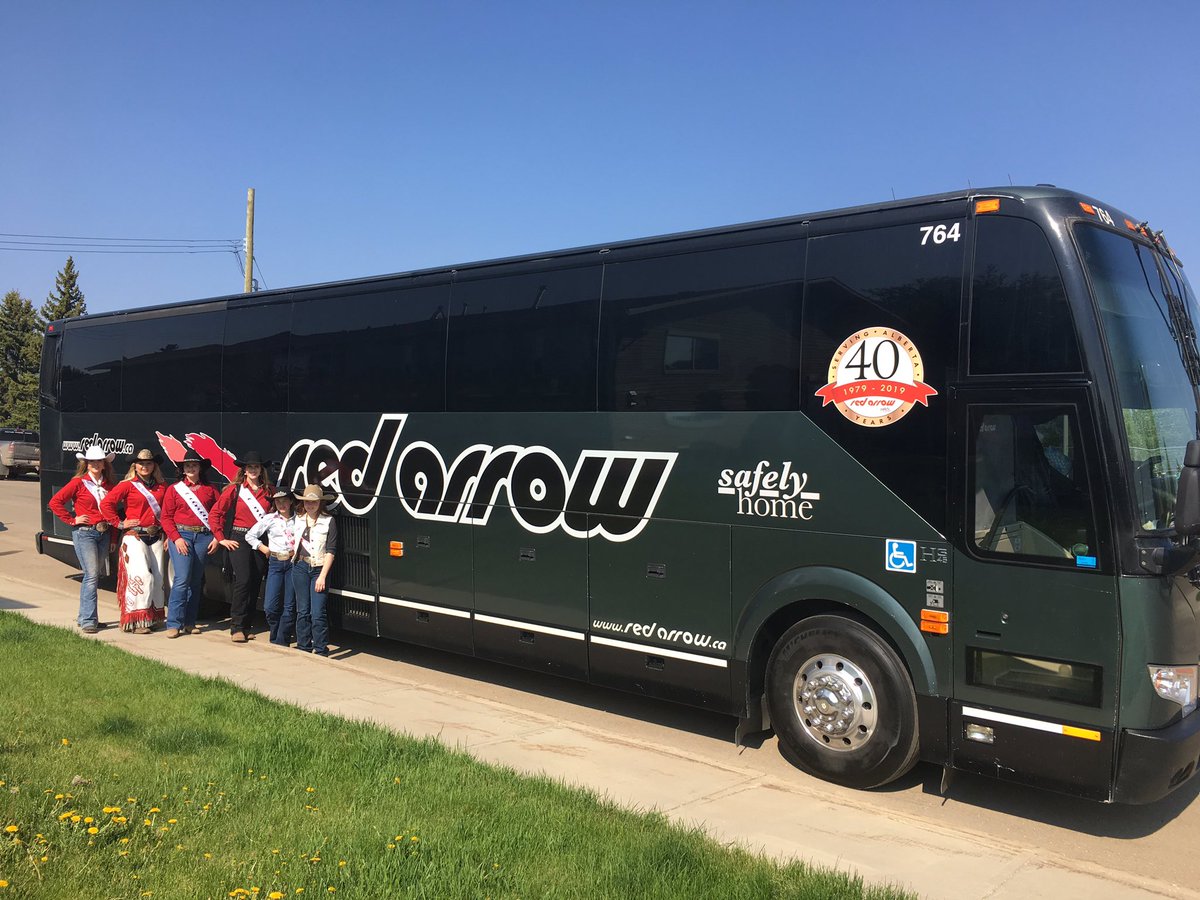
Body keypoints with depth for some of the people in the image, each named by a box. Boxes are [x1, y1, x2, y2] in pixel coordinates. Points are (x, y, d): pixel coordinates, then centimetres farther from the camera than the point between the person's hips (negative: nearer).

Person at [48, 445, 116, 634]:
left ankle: (84, 616, 23)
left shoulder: (108, 485, 11)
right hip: (84, 533, -5)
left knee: (94, 576, 11)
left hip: (104, 533, 5)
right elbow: (55, 502, -7)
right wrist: (72, 520, -8)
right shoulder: (78, 483, -4)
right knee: (92, 576, -12)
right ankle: (88, 621, -10)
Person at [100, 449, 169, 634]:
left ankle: (155, 617, 15)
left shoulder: (162, 485, 11)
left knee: (158, 578, 5)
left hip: (156, 537, 5)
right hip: (135, 537, -5)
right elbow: (105, 504, -7)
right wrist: (119, 523, -7)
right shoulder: (128, 485, -2)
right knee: (142, 576, -14)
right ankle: (137, 621, -8)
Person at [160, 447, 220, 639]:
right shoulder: (174, 489, 7)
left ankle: (189, 623, 15)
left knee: (196, 581, 7)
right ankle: (174, 624, -7)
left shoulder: (210, 489, 10)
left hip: (204, 537, 2)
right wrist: (176, 538, -10)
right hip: (180, 535, -2)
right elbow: (166, 517, 2)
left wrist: (216, 538, -2)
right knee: (182, 579, -12)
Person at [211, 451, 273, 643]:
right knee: (243, 580, -14)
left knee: (255, 583, 5)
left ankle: (247, 626, 16)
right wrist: (221, 539, -2)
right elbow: (216, 513, 1)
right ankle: (236, 627, -7)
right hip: (239, 538, -3)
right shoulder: (234, 489, 0)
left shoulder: (268, 492, 8)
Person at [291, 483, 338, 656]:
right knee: (302, 611, 9)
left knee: (318, 613, -9)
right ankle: (303, 647, 19)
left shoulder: (328, 521, -5)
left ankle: (321, 651, -2)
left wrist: (322, 576, -13)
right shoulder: (298, 520, 9)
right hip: (300, 567, 4)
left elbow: (331, 551, -8)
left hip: (319, 569, -4)